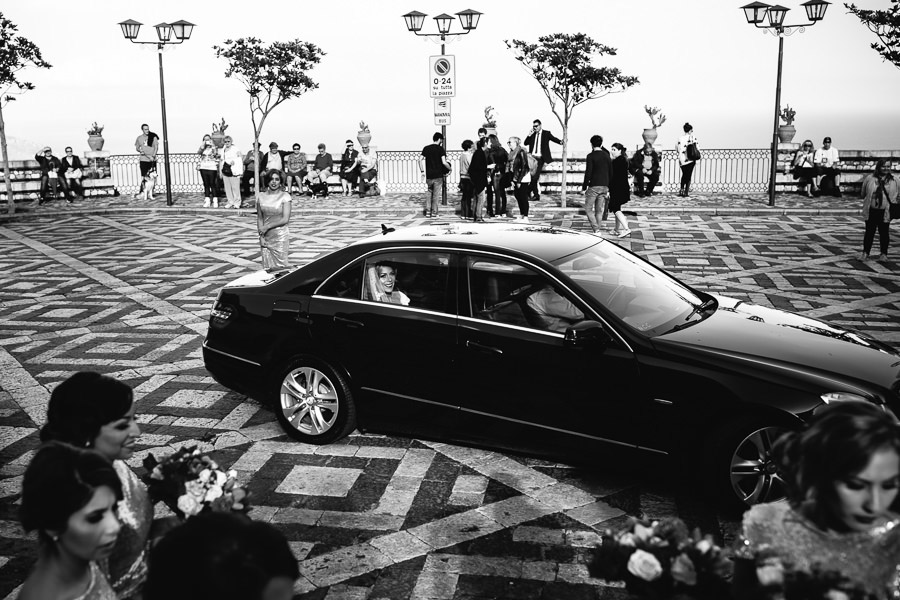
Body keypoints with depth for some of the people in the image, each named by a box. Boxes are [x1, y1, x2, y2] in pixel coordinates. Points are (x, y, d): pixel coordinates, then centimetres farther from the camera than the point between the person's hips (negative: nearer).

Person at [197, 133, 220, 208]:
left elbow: (216, 154, -16)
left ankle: (215, 201, 4)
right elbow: (198, 152, -10)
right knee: (206, 185, 7)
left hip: (212, 168, -4)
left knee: (213, 184, -3)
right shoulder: (202, 147, 10)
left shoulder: (214, 147, 1)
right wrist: (203, 145, -14)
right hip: (203, 168, 4)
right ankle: (207, 201, 11)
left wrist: (212, 145, -18)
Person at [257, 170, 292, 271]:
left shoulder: (285, 196, -5)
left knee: (280, 266, -2)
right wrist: (261, 236, -3)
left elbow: (285, 219, -11)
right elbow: (259, 218, 7)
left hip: (280, 236, -3)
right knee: (267, 268, 4)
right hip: (266, 237, 3)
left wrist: (267, 226, -11)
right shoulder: (261, 196, 4)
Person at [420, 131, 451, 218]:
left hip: (429, 175, 3)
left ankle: (428, 211, 7)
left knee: (428, 193, 15)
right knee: (436, 194, 5)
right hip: (438, 175, -3)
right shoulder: (440, 149, -6)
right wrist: (449, 169, 2)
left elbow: (420, 160, 0)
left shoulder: (426, 148, 5)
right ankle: (434, 212, 6)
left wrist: (422, 171, 8)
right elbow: (444, 162, -14)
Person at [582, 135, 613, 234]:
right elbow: (611, 173, 11)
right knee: (599, 210, 10)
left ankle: (596, 230, -10)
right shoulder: (607, 156, 9)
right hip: (604, 186, 6)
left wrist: (584, 187, -7)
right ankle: (597, 230, 13)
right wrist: (608, 189, 17)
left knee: (588, 209, 3)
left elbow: (588, 173, -13)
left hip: (594, 186, -6)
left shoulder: (590, 156, -8)